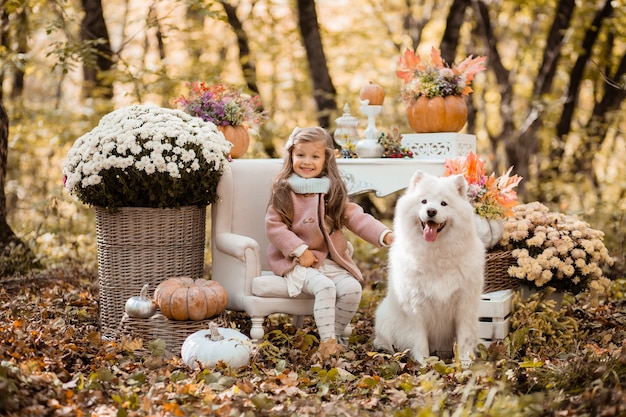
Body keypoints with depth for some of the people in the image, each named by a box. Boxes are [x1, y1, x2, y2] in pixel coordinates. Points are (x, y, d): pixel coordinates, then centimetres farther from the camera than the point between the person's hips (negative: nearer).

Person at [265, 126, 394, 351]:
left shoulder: (334, 192, 8)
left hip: (330, 261, 4)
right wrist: (300, 250, -17)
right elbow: (274, 226, -8)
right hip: (296, 262, -4)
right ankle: (327, 339, -23)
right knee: (324, 287, -29)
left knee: (352, 288, -17)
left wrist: (385, 235, -16)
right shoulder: (284, 191, -2)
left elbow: (357, 218, 0)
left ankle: (335, 334, 2)